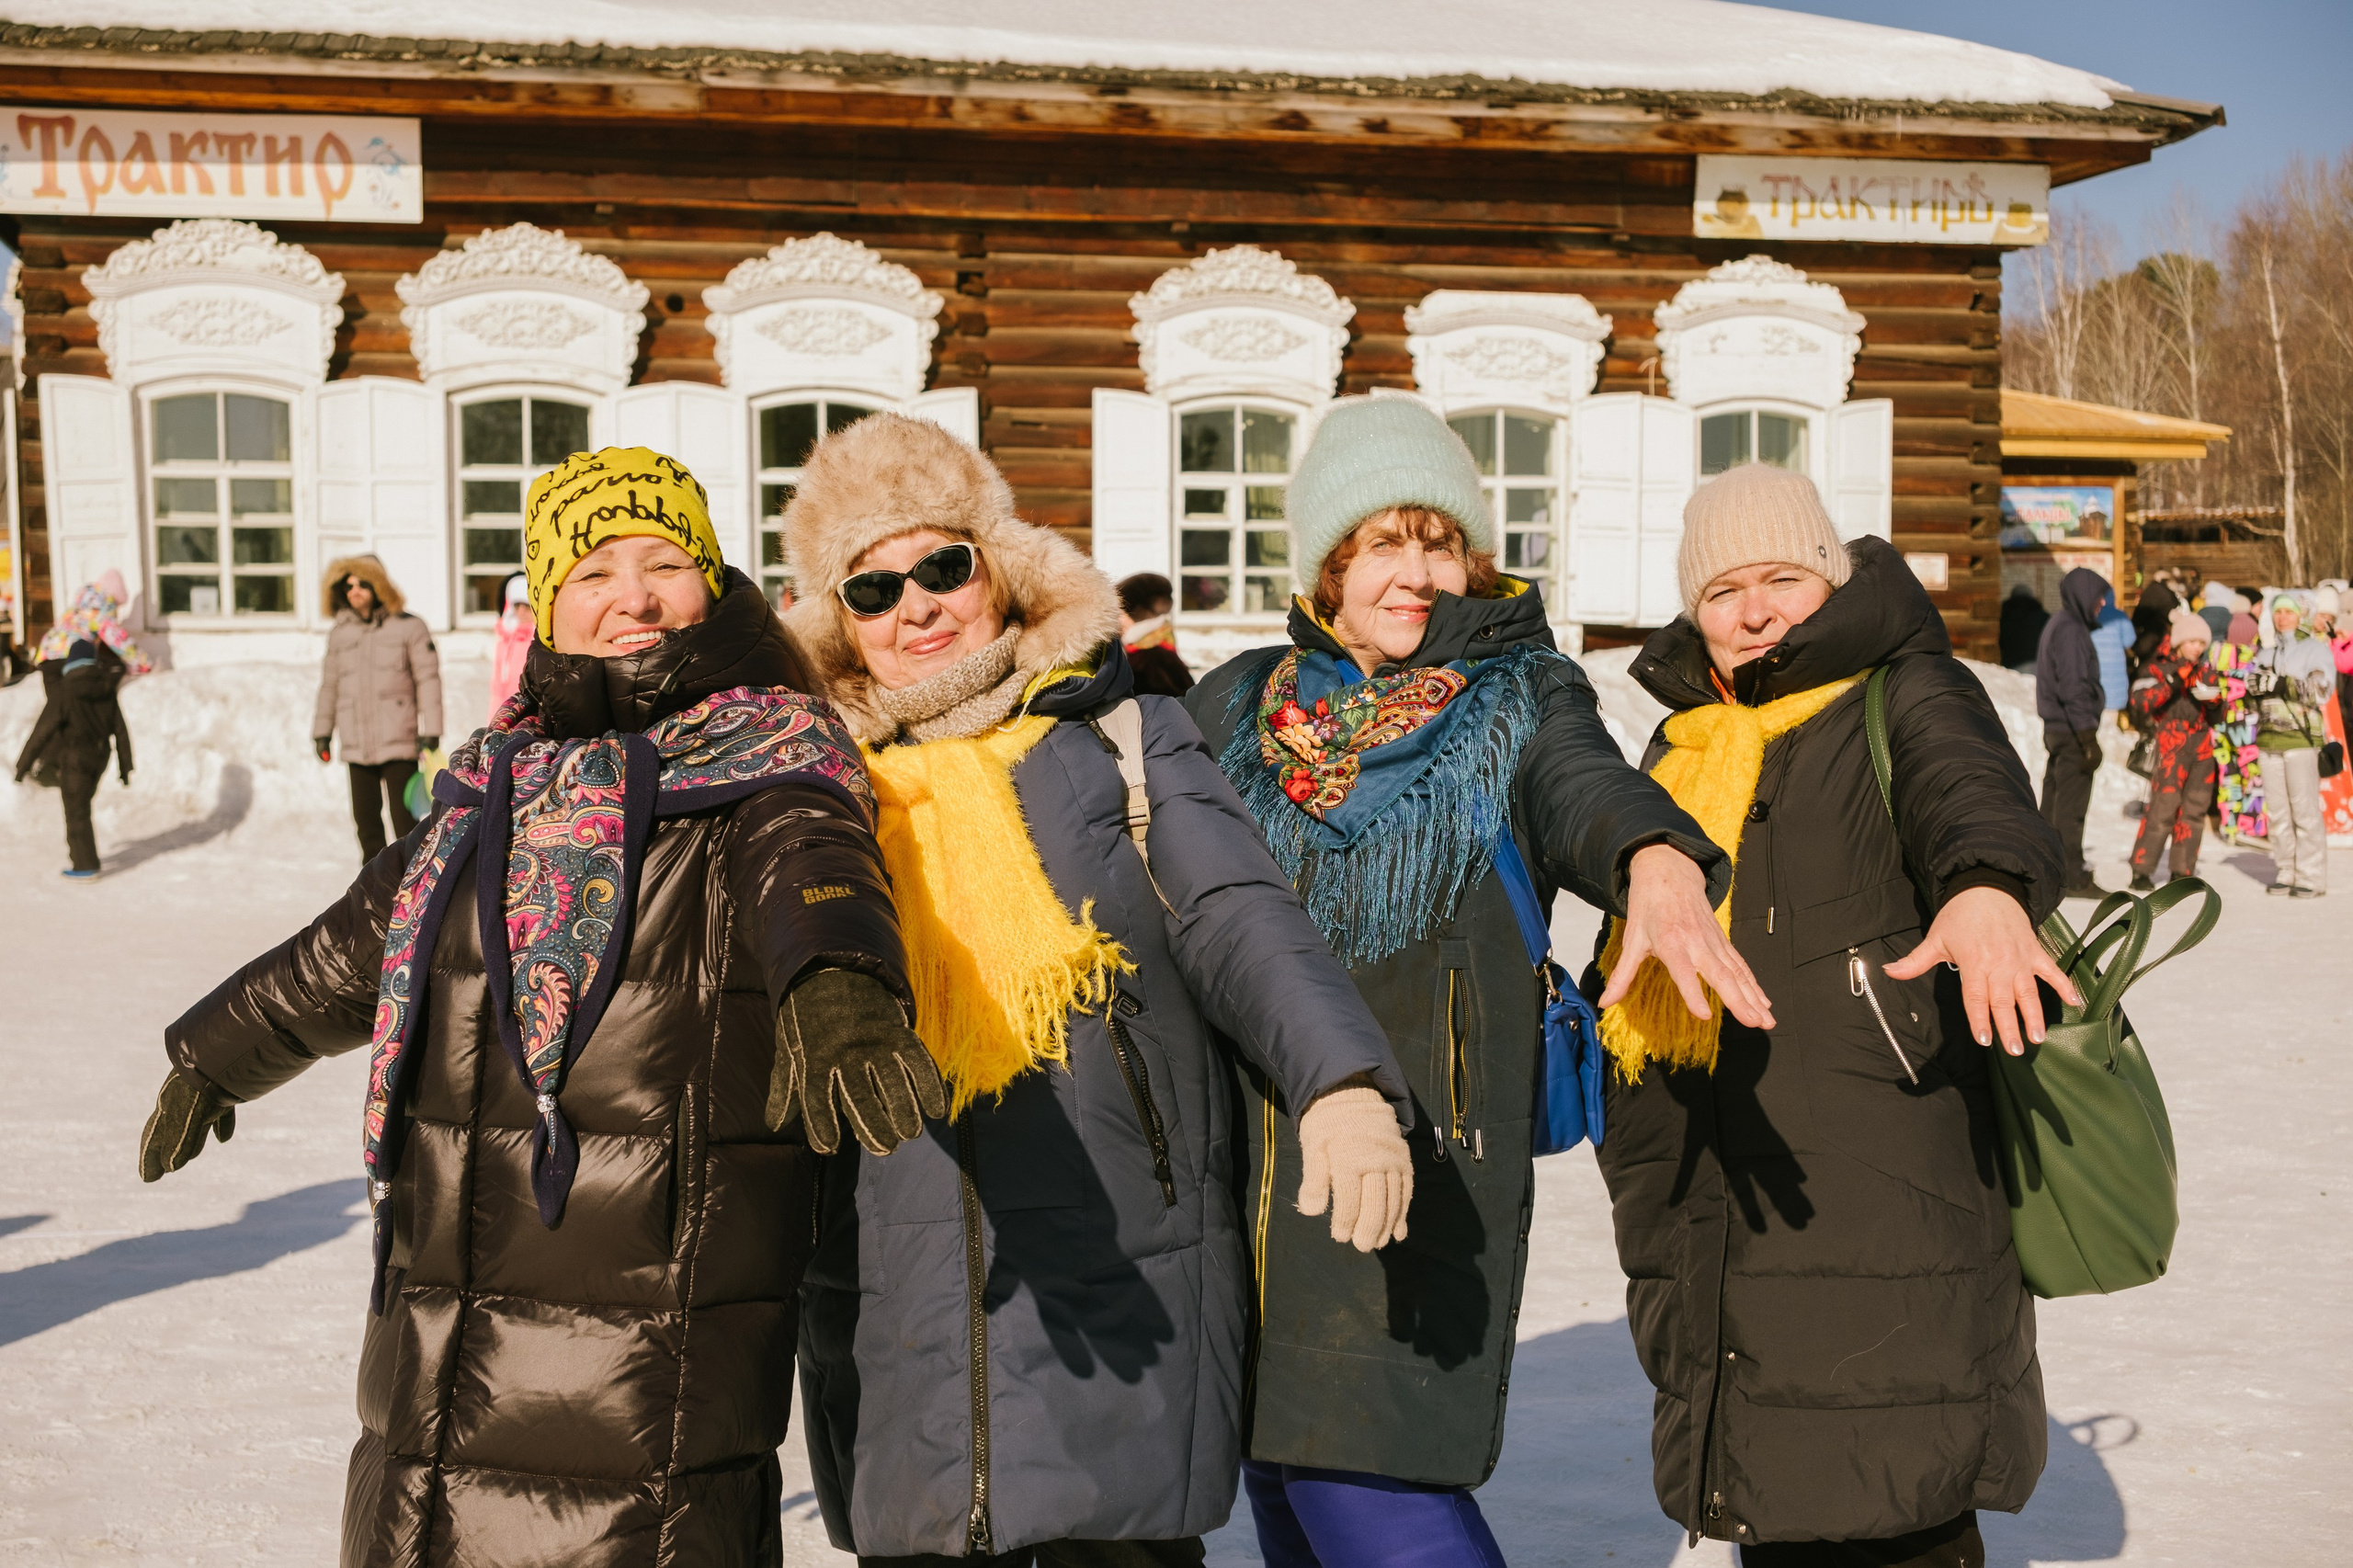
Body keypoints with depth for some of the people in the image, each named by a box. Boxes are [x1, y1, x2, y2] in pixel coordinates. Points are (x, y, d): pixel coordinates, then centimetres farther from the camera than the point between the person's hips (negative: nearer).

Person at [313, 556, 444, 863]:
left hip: (398, 742, -4)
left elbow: (428, 679, -2)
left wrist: (431, 732, -7)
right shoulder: (340, 632, 10)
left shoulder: (409, 627, -2)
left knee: (404, 818, -6)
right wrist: (322, 731, 17)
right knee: (365, 817, 8)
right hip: (357, 744, 4)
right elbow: (329, 684, 18)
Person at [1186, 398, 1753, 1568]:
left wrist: (1661, 867, -39)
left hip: (1422, 1153, -4)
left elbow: (1591, 790, -16)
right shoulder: (1237, 706, 12)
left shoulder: (1520, 701, 4)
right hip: (1251, 1151, 4)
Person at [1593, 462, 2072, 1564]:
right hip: (1719, 1217, 6)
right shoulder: (1682, 749, 17)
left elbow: (1966, 785, -25)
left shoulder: (1904, 697, -2)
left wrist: (1988, 888, -48)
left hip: (1884, 1213, -6)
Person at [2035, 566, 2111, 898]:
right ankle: (2072, 877, -6)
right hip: (2072, 732, -10)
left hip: (2056, 730, 10)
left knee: (2053, 804, 12)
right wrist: (2088, 739, -21)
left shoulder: (2059, 626, 17)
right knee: (2071, 805, -7)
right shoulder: (2070, 630, -14)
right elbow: (2074, 688, -20)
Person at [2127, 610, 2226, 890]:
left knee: (2194, 809, 4)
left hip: (2201, 748, 6)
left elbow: (2216, 718, 20)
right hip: (2170, 747, -6)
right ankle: (2141, 872, -10)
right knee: (2163, 808, -14)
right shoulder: (2157, 669, 2)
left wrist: (2215, 702, -2)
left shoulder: (2205, 673, 17)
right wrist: (2174, 682, -21)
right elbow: (2141, 703, -16)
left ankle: (2182, 871, 13)